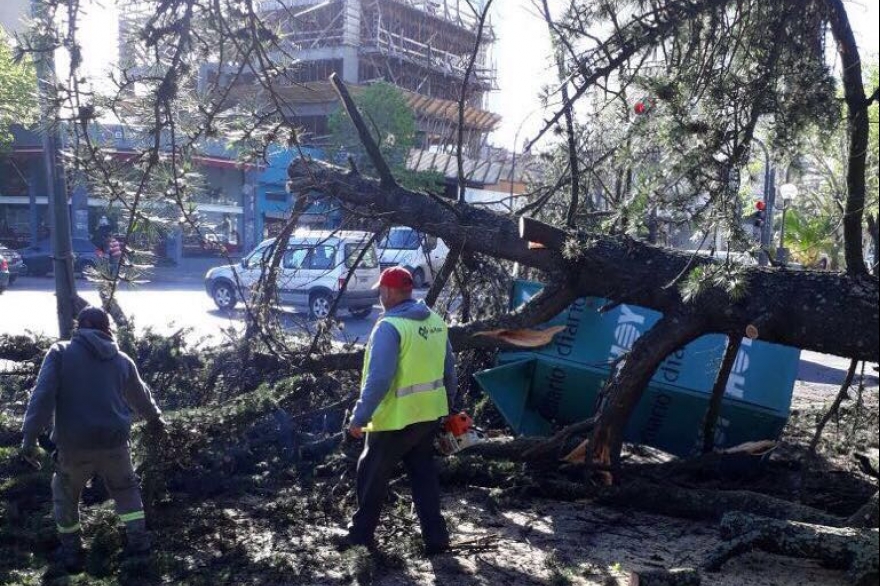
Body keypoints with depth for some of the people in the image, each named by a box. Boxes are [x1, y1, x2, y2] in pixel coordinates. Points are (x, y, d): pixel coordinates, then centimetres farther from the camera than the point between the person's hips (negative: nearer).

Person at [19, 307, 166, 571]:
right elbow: (140, 395, 25)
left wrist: (30, 437, -12)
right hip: (114, 441, 2)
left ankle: (71, 551, 29)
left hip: (74, 443, -2)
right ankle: (139, 540, 22)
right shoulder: (121, 359, 10)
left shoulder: (60, 353, -1)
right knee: (125, 488, 25)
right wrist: (155, 419, 43)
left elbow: (42, 396, -12)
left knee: (65, 494, 22)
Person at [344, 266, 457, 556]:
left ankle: (362, 532, 26)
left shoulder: (389, 326, -20)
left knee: (372, 475, 12)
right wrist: (448, 404, 23)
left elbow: (378, 379, -24)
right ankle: (435, 536, 18)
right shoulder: (436, 321, 5)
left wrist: (359, 417, -17)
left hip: (396, 418, -7)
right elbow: (449, 371, 12)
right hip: (429, 413, 7)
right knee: (424, 475, 17)